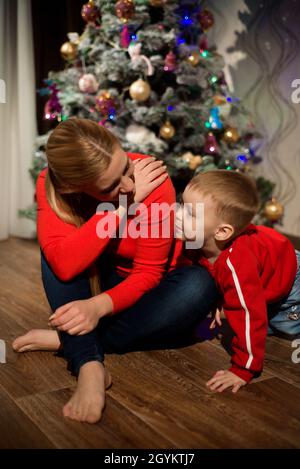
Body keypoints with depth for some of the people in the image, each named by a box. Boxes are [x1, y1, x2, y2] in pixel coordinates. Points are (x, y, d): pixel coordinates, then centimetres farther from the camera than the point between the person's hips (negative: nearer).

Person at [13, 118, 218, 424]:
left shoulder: (154, 183, -28)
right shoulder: (51, 185, -23)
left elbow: (148, 273, -21)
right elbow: (64, 265, -38)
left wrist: (99, 306, -39)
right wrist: (123, 204, -39)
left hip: (141, 290, 0)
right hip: (94, 282, 1)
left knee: (199, 285, -31)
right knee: (56, 248, -26)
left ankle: (66, 341, -24)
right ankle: (89, 366, -32)